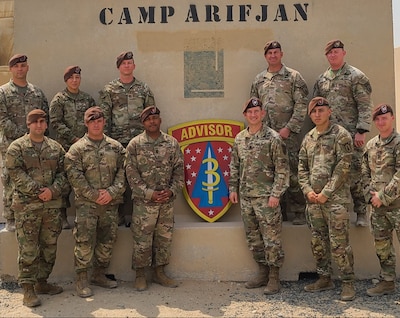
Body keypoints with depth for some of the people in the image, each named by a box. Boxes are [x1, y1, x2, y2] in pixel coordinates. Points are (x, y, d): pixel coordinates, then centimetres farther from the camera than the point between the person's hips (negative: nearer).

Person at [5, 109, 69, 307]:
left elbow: (63, 172, 7)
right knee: (28, 249, -2)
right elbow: (16, 173, -10)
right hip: (26, 205, -4)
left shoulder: (56, 148, 11)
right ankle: (28, 289, 5)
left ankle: (42, 282, 25)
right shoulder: (17, 147, 0)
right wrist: (37, 191, -16)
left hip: (52, 205, 4)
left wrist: (53, 190, -11)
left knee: (49, 247, 11)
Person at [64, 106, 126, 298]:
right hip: (86, 204, -3)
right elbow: (74, 176, -8)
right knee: (84, 241, -4)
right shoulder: (77, 149, 0)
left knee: (107, 240, 10)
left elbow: (122, 172, 4)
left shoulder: (116, 147, 9)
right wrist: (94, 195, -13)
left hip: (111, 203, 4)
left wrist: (112, 192, -10)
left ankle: (99, 275, 25)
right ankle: (82, 279, 7)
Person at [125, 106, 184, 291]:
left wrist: (172, 191, -9)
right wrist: (149, 193, -14)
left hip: (167, 202, 3)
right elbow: (132, 174, -7)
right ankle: (140, 275, 16)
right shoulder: (135, 144, -3)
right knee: (142, 240, 1)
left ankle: (159, 273, 25)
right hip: (143, 202, -3)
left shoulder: (172, 143, 5)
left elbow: (179, 170, 6)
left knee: (165, 238, 11)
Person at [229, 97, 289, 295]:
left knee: (271, 239, -1)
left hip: (266, 197, -6)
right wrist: (233, 188, 11)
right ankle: (262, 272, 27)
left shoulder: (273, 138, -8)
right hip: (246, 197, 6)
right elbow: (234, 166, 17)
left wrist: (276, 194, -14)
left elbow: (282, 169, -9)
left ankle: (274, 278, 11)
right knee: (253, 238, 13)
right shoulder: (239, 139, 10)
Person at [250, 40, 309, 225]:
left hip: (288, 134, -4)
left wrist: (289, 128, -12)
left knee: (293, 173, -5)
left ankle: (299, 212, 5)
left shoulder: (293, 77, 1)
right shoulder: (258, 80, 14)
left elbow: (301, 106, -5)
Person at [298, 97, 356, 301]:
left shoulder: (341, 135, -4)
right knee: (318, 242, 12)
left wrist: (326, 193, -14)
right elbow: (302, 167, 14)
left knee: (339, 242, -5)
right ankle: (324, 279, 25)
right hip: (313, 199, 6)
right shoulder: (308, 138, 13)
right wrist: (307, 190, -1)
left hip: (335, 198, -6)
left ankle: (347, 283, 6)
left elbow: (343, 167, -11)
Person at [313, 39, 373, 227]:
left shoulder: (356, 76, -2)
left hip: (350, 134, -5)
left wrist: (361, 131, -14)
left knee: (355, 173, -4)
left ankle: (361, 213, 7)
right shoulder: (321, 80, 14)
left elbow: (365, 106, -7)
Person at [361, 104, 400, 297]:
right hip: (377, 204, 6)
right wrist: (370, 195, 0)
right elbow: (365, 173, 14)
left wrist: (383, 196, -16)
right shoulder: (370, 145, 12)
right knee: (382, 245, 13)